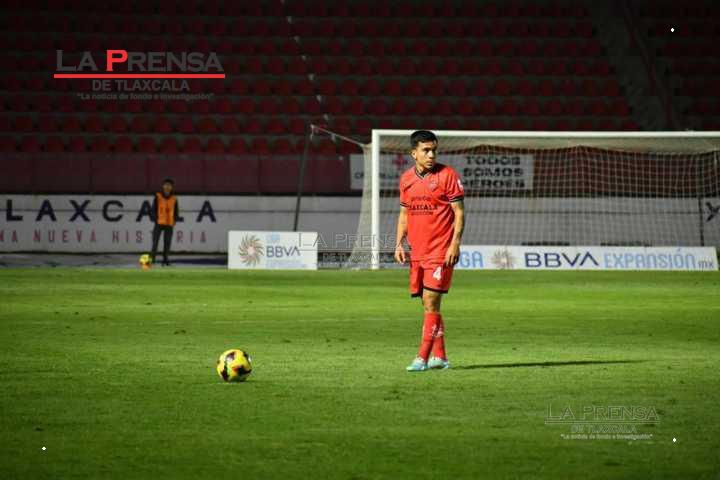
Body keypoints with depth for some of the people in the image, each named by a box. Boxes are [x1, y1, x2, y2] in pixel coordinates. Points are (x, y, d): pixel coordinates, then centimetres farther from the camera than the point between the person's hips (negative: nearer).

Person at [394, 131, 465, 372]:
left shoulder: (447, 175, -6)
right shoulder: (406, 178, 10)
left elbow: (459, 213, -6)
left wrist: (455, 244, -14)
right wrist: (399, 244, 9)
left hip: (441, 251, -6)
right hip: (417, 252, 6)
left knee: (431, 303, -10)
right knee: (428, 305, 10)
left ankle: (422, 358, -10)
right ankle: (439, 356, 18)